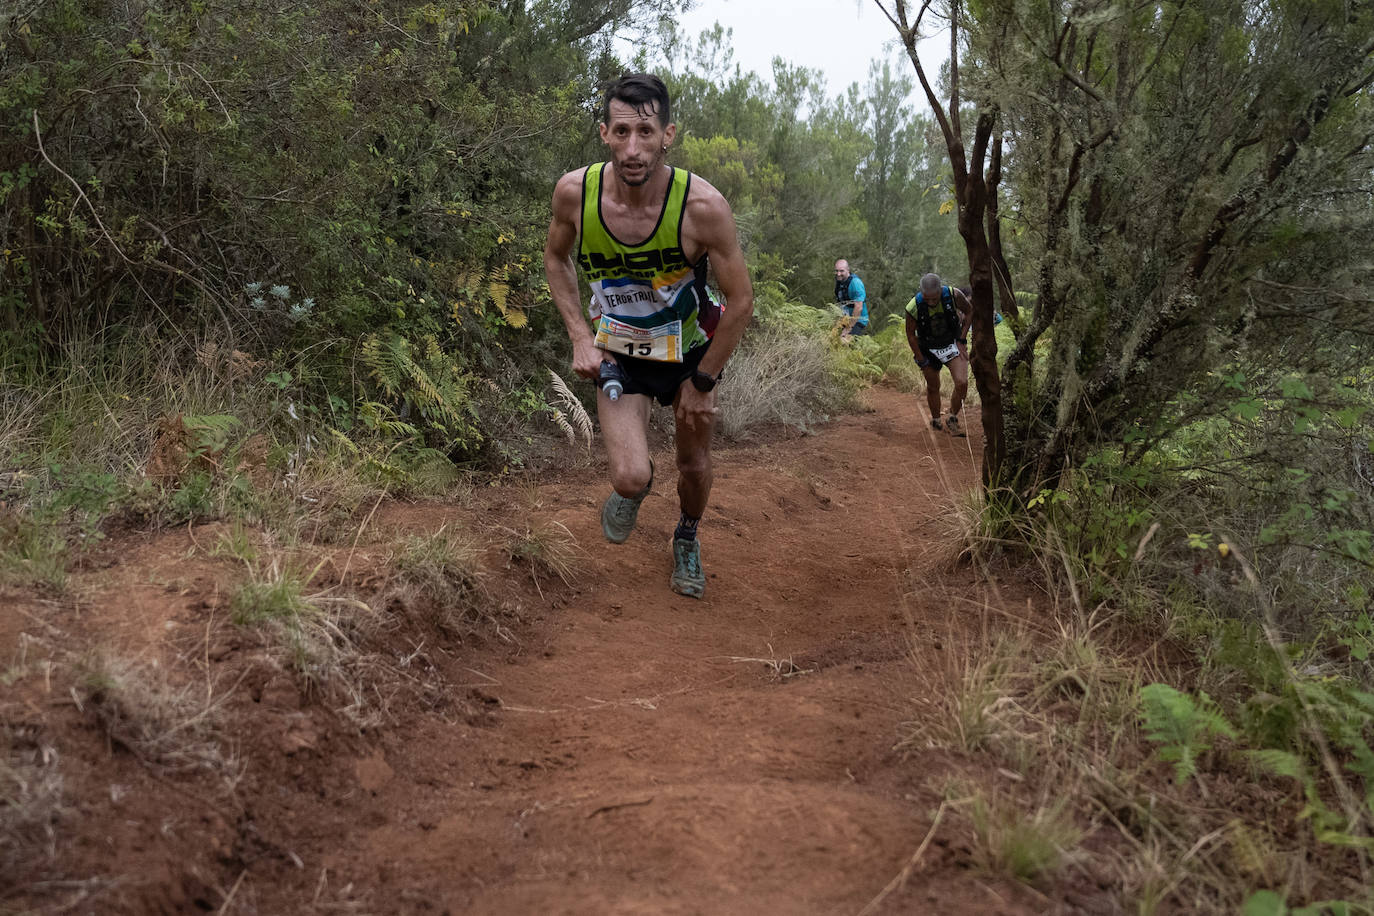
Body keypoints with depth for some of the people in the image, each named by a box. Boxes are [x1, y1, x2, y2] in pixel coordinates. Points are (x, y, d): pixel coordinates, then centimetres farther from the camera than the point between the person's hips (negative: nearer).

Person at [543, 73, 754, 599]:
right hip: (618, 354, 0)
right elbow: (556, 259, 0)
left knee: (694, 465, 15)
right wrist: (580, 337, -9)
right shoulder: (575, 192, -22)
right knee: (631, 478, -14)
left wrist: (702, 382, -11)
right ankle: (633, 488, 26)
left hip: (690, 349, 0)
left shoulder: (702, 206, -29)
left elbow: (740, 301, -17)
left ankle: (687, 538, 49)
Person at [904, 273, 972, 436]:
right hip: (929, 350, 0)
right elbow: (910, 334, -9)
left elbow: (969, 311, -2)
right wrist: (921, 360, -6)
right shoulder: (913, 307, -26)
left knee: (962, 383, -16)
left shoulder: (954, 295, -24)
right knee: (933, 388, 12)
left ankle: (953, 419, 7)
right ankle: (936, 421, 37)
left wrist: (962, 339, -5)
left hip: (953, 345, 0)